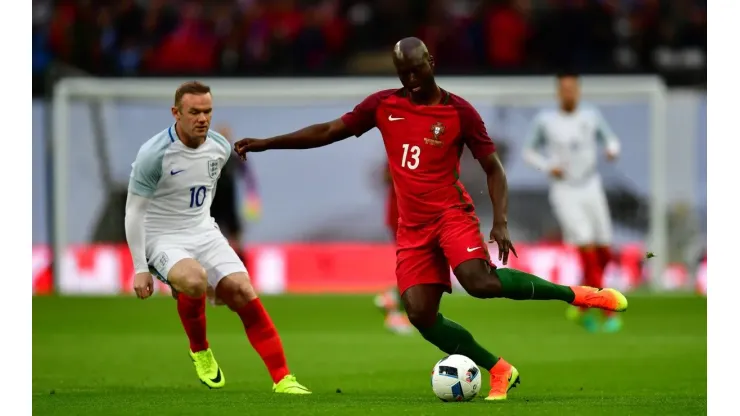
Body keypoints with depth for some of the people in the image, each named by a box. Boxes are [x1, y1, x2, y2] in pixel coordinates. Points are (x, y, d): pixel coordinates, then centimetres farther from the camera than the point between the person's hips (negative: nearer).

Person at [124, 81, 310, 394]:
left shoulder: (219, 148, -1)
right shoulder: (154, 154, -18)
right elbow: (134, 211, -12)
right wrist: (140, 269, -14)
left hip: (203, 233, 5)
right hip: (162, 238, -5)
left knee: (243, 292, -13)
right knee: (195, 280, -34)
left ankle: (282, 379, -11)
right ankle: (199, 351, -4)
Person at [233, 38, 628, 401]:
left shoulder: (459, 111, -5)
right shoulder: (383, 105, 4)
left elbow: (493, 167, -1)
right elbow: (328, 132, 10)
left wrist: (500, 222, -14)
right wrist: (265, 143, 5)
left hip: (451, 214, -4)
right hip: (412, 226, 4)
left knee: (481, 281, -30)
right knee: (420, 313, -10)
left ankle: (578, 294, -15)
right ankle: (500, 372, 1)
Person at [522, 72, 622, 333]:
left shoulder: (591, 116, 3)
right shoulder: (544, 120, -4)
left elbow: (610, 140, 14)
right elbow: (529, 151, 6)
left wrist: (612, 150, -10)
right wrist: (548, 167, -12)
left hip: (591, 189, 4)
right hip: (564, 192, -4)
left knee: (604, 255, 1)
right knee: (588, 251, -16)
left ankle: (581, 305, 23)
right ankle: (608, 312, -13)